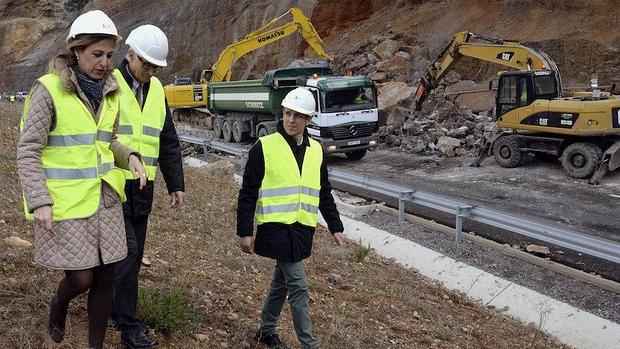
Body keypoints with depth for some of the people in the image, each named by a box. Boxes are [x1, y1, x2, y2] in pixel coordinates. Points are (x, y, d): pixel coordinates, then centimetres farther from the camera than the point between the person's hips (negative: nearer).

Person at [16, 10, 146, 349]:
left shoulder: (109, 92, 6)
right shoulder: (49, 89, -11)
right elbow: (28, 151, -11)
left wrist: (129, 156, -2)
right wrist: (39, 202, -18)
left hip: (105, 199, 5)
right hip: (65, 203, -5)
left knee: (104, 278, 8)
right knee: (81, 278, -1)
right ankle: (58, 305, 35)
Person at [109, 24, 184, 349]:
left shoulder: (156, 90, 11)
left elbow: (168, 142, 15)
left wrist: (175, 184, 12)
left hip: (142, 188, 6)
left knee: (133, 254, 12)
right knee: (126, 251, -9)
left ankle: (113, 308, 28)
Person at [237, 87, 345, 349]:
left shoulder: (315, 151, 9)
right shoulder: (265, 147, -7)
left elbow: (324, 194, 18)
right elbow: (248, 193, -6)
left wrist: (335, 227, 16)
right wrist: (245, 231, -9)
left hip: (302, 229, 6)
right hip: (276, 228, -6)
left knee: (281, 283, 17)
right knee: (298, 286, -7)